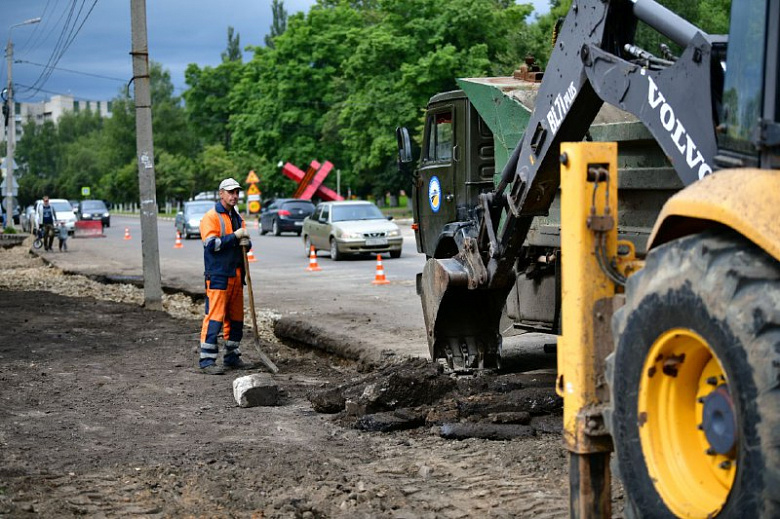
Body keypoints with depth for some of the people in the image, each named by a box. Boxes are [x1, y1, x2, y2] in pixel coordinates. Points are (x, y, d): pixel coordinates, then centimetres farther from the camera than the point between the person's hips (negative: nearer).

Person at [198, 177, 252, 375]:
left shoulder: (238, 218, 18)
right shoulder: (211, 217, -6)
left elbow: (245, 243, 20)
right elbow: (211, 244, -17)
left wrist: (246, 243, -3)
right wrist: (234, 236, -18)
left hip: (236, 276, 8)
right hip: (218, 275, -8)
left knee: (236, 318, 12)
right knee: (214, 317, -11)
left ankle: (232, 357, 22)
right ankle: (207, 361, -9)